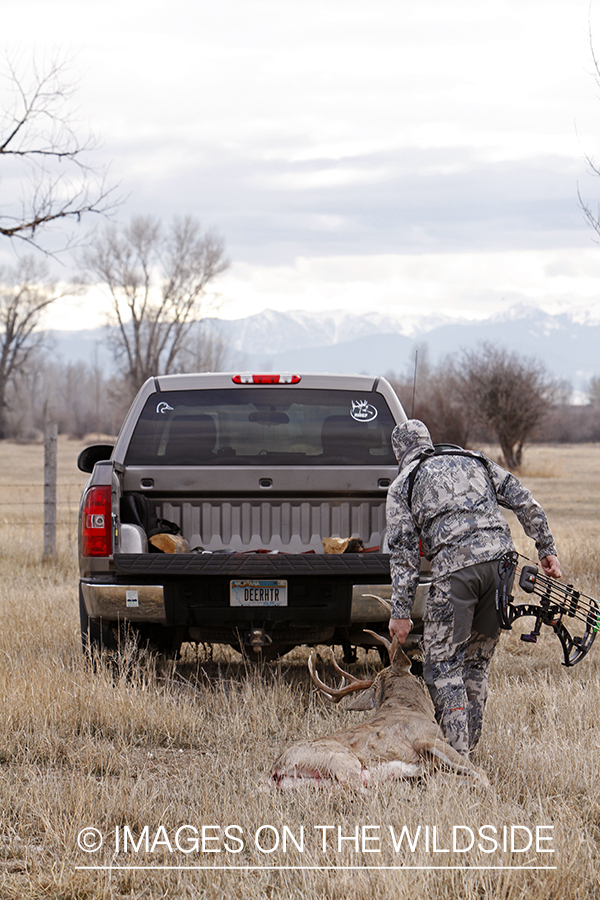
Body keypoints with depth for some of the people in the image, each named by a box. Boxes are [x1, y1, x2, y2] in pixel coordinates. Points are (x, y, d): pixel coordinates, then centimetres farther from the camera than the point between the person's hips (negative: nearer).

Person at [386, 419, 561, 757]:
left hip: (456, 567, -4)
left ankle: (457, 753, -5)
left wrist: (401, 612, 3)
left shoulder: (403, 486, 13)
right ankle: (470, 741, 21)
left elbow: (404, 552, 4)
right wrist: (547, 549, 16)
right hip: (501, 557, 4)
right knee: (478, 660, 16)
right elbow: (524, 501, 14)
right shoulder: (475, 461, 24)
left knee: (443, 662, 2)